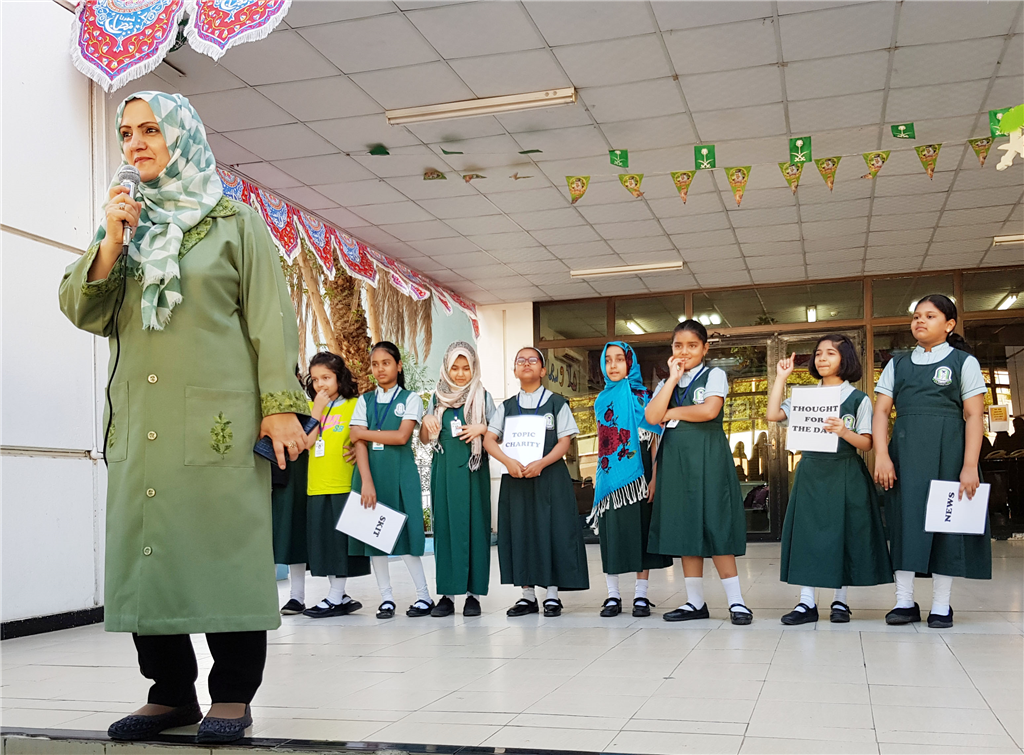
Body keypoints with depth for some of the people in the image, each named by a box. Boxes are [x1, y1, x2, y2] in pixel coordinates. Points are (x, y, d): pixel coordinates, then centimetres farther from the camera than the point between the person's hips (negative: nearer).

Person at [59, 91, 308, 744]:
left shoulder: (235, 222, 6)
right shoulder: (128, 222, 20)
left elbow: (270, 317, 0)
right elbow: (83, 311, 11)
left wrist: (280, 404, -9)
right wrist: (110, 243, -4)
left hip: (217, 418, -5)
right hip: (140, 421, 5)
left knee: (225, 548, -4)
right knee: (145, 551, 5)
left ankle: (233, 696, 5)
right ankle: (171, 692, 16)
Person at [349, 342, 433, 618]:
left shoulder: (410, 399, 5)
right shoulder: (365, 401, 12)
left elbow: (402, 436, -10)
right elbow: (359, 442, 0)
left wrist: (364, 433, -5)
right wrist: (366, 481, -12)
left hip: (400, 472, -3)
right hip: (370, 472, 3)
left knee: (404, 532, -7)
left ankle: (424, 595, 4)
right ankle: (386, 597, 11)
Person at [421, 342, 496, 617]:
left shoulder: (482, 397, 5)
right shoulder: (438, 397, 11)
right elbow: (425, 439, 15)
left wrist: (481, 428, -13)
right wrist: (426, 422, -5)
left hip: (472, 470, -2)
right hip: (444, 469, 2)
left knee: (474, 525, -3)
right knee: (444, 525, 1)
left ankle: (473, 593, 1)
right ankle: (447, 592, 5)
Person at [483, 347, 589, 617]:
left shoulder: (556, 402, 5)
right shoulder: (506, 407, 13)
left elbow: (564, 441, -3)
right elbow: (489, 439, 3)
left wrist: (541, 463, -19)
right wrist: (508, 461, -16)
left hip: (550, 476, -3)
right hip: (515, 478, 3)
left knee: (551, 531, -4)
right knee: (520, 532, 3)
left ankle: (552, 594, 3)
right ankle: (528, 594, 11)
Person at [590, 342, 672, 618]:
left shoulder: (642, 396, 1)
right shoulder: (602, 400, 12)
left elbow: (654, 440, -4)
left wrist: (654, 478, -12)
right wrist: (598, 477, 10)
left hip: (636, 474, -3)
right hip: (609, 475, 3)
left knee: (639, 528, -1)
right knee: (610, 531, 3)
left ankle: (641, 595, 6)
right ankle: (613, 595, 9)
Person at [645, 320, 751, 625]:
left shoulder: (714, 375, 3)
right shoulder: (665, 383, 16)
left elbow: (709, 410, -16)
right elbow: (652, 417, -3)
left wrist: (671, 413, -4)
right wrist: (673, 378, -3)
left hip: (707, 457, -5)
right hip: (674, 457, 5)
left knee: (714, 525, -8)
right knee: (684, 527, 5)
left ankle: (735, 600, -2)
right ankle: (695, 602, 11)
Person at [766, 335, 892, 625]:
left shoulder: (858, 399, 2)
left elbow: (866, 443, -4)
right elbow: (773, 415, -3)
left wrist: (844, 432, -24)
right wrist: (781, 377, 1)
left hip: (844, 473, -2)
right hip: (811, 472, 3)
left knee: (842, 533, 1)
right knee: (807, 532, -2)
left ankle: (840, 601, 13)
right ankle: (807, 602, 2)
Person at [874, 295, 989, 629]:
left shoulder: (964, 362, 5)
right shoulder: (897, 364, 13)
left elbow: (974, 416, -2)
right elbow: (881, 411, 6)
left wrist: (970, 466, -12)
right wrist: (882, 456, -8)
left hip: (948, 451, -2)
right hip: (905, 452, 3)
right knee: (906, 519, 0)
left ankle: (941, 606, 6)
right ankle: (905, 601, 4)